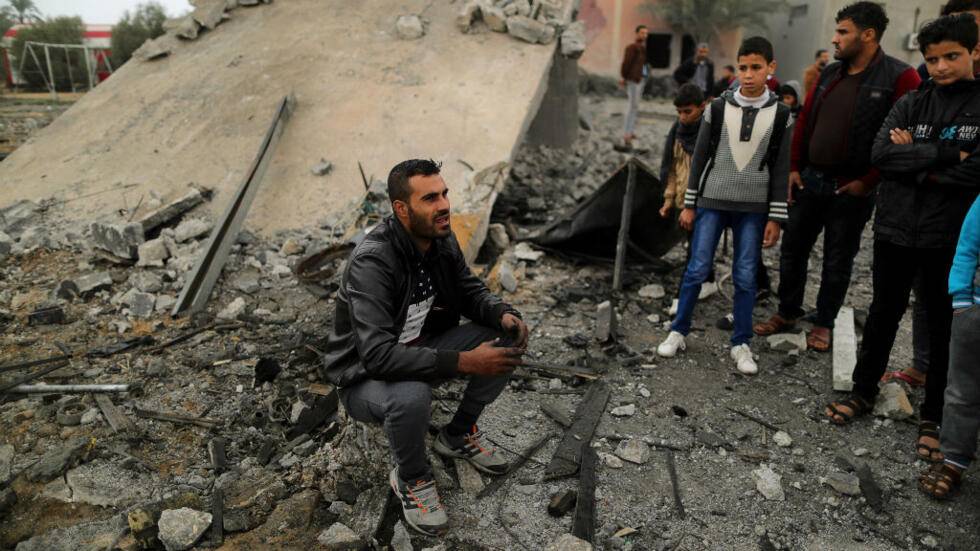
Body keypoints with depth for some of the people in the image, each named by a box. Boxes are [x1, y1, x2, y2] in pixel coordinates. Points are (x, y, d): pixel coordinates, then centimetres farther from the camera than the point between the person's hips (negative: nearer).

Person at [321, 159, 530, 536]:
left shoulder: (441, 240, -9)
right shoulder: (372, 262, -31)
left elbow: (471, 292, 4)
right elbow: (379, 355, -37)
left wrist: (505, 314, -19)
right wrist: (462, 362, -38)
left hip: (421, 349, 7)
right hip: (367, 375, -6)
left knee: (506, 340, -11)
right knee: (412, 396, -40)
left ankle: (459, 435, 12)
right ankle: (411, 479, -4)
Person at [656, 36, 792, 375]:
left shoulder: (780, 115, 1)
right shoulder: (718, 108, 0)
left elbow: (781, 169, 3)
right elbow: (699, 158, 4)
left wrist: (775, 218, -1)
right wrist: (689, 205, 2)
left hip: (753, 207, 0)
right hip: (712, 202, 0)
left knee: (745, 277, 4)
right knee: (697, 270, 1)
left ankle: (741, 344, 16)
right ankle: (678, 332, 15)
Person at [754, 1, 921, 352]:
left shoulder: (899, 78, -11)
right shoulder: (829, 75, 8)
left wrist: (868, 182, -16)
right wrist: (794, 168, 6)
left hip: (851, 188, -5)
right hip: (810, 180, 6)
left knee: (838, 260, 8)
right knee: (792, 249, 12)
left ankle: (824, 324, 23)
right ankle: (787, 313, 28)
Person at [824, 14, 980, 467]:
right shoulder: (911, 104, 4)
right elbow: (880, 154, -11)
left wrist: (913, 160, -11)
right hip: (895, 229, 2)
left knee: (944, 327, 9)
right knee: (883, 315, 14)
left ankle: (933, 416, 23)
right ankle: (863, 392, 30)